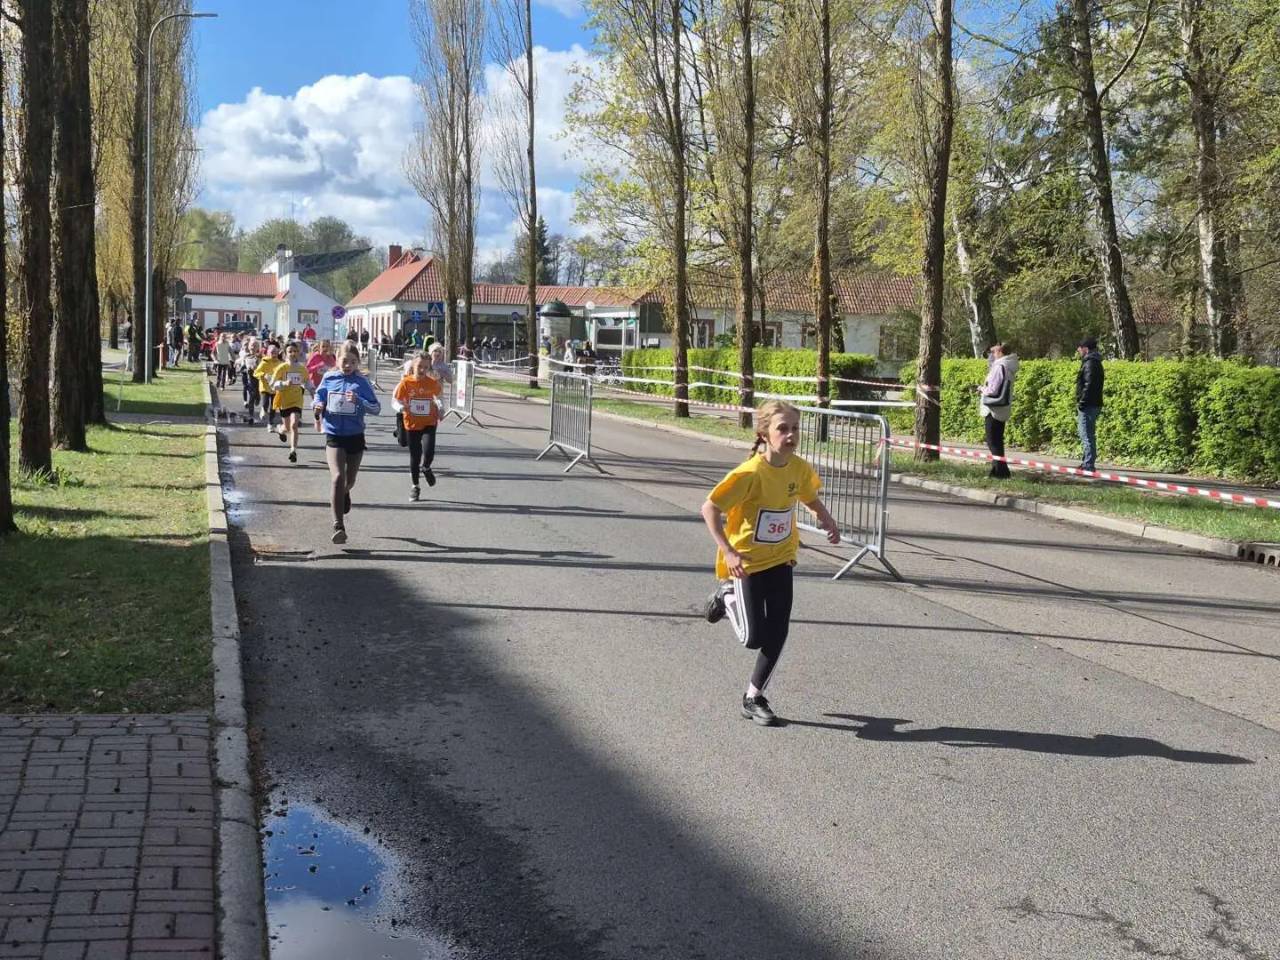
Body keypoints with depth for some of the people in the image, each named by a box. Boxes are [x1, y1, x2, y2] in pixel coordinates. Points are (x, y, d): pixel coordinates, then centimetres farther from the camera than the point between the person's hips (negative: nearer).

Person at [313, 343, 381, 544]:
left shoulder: (362, 382, -5)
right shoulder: (329, 378, 0)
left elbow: (376, 408, -7)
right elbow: (319, 396, 17)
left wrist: (358, 400, -24)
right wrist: (318, 408, -5)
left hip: (355, 436, 1)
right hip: (333, 436, -1)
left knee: (350, 480, 17)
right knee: (337, 477, -19)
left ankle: (345, 494, 57)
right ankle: (338, 526, -20)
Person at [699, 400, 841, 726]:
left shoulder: (799, 468, -7)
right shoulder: (750, 473, -25)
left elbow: (811, 498, 16)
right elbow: (709, 509, -23)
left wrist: (828, 521, 0)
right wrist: (727, 552, -29)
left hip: (781, 559, 5)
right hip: (746, 562, -5)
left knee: (777, 634, 3)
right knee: (754, 638, -2)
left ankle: (753, 697, 21)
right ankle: (728, 596, 28)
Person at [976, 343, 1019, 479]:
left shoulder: (1000, 367, -17)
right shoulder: (1007, 367, 12)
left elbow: (993, 390, -20)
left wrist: (982, 389, -2)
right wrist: (983, 388, 12)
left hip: (994, 410, -9)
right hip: (1001, 410, 9)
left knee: (993, 442, -5)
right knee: (997, 441, 15)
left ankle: (1001, 471, -5)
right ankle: (998, 469, 21)